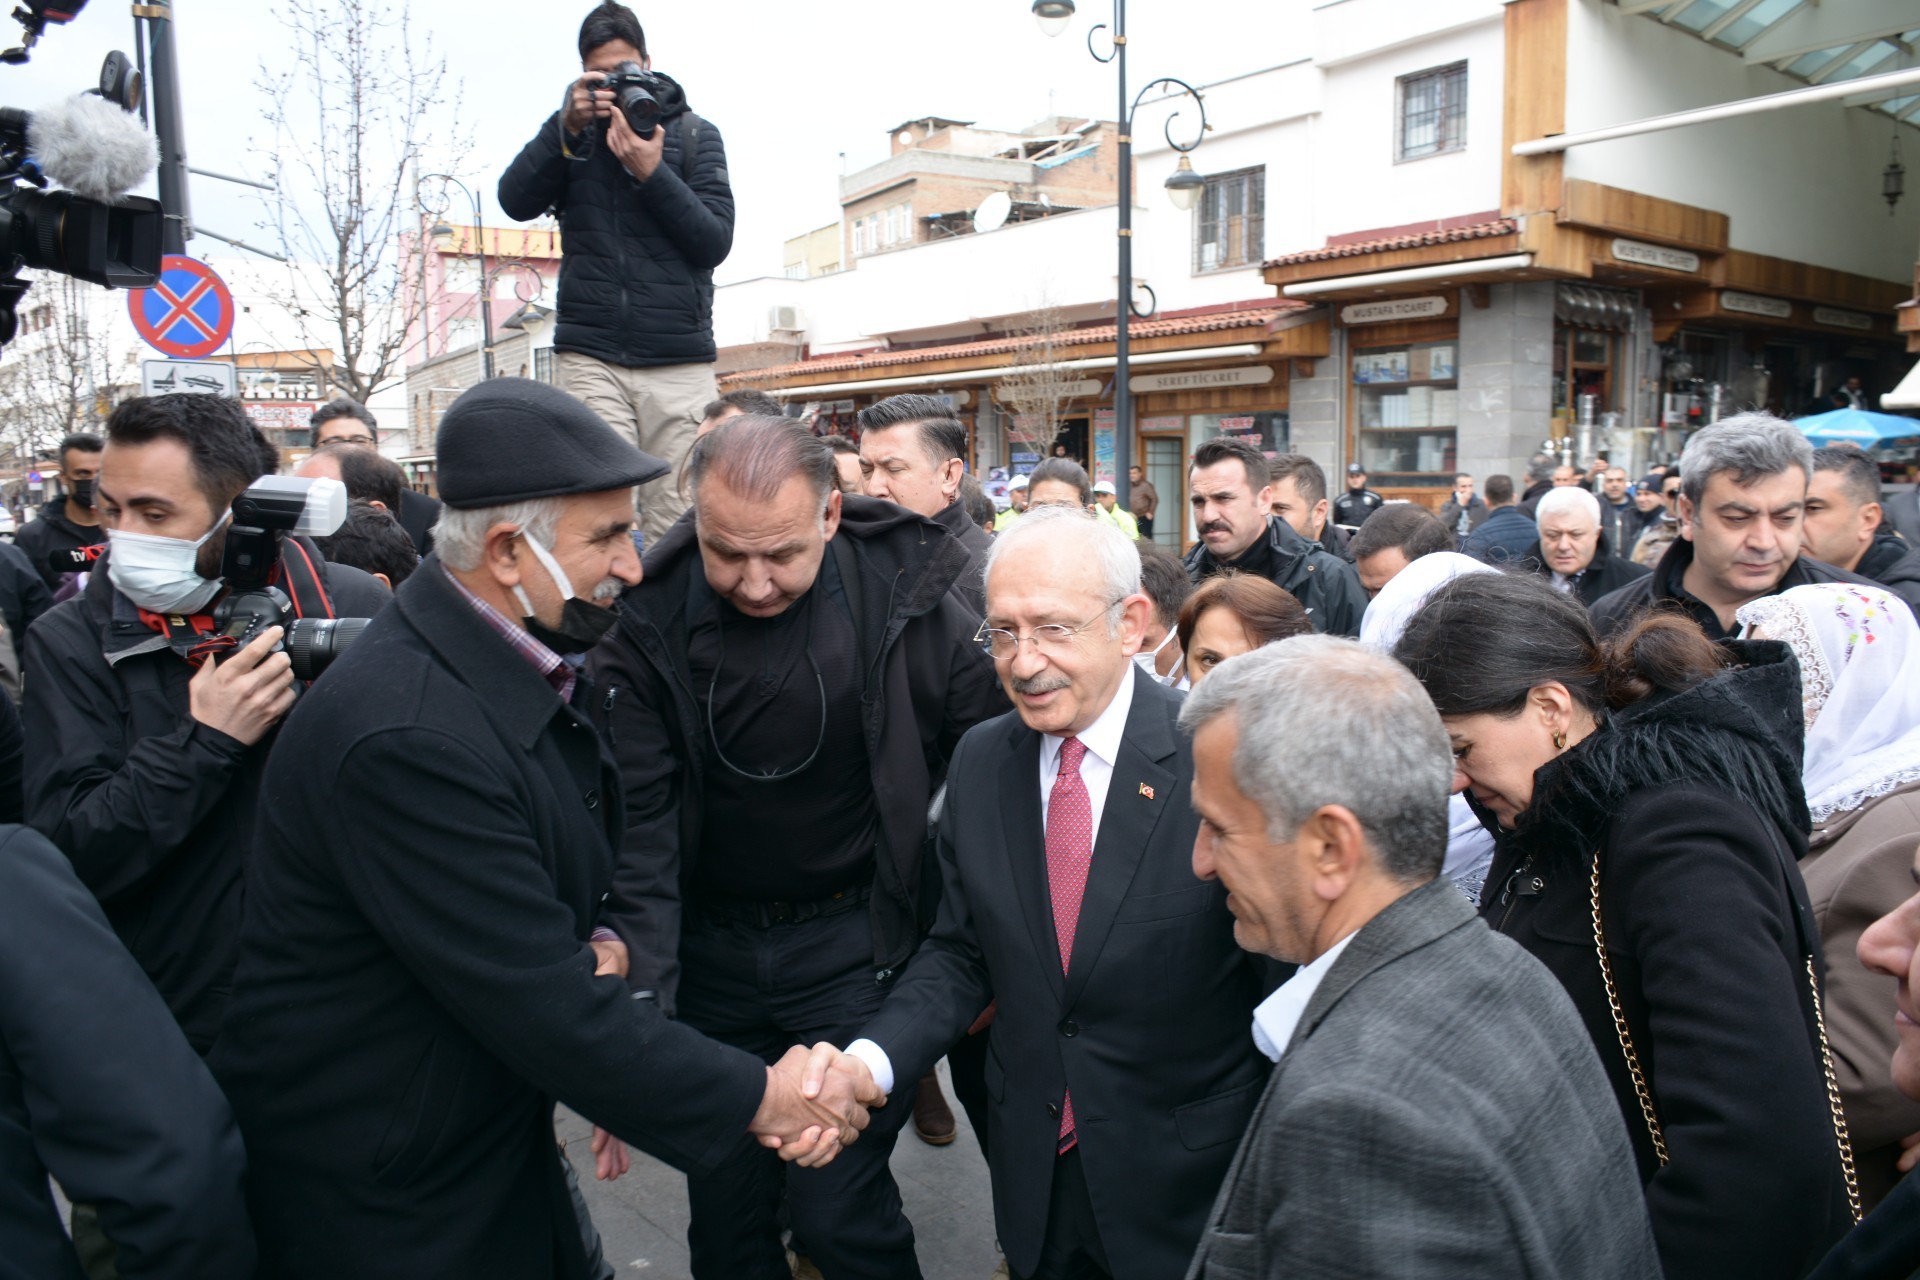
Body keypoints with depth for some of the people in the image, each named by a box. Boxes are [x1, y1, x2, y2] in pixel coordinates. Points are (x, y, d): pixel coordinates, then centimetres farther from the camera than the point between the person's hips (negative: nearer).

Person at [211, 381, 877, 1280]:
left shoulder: (531, 662, -3)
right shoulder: (406, 734, -31)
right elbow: (543, 1006, -29)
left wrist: (591, 948, -7)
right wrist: (759, 1099, -21)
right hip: (385, 1201, -7)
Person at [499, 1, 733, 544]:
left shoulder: (694, 134, 12)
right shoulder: (571, 133, 16)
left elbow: (716, 241, 1)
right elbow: (515, 203, 0)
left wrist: (653, 173, -11)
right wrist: (567, 126, -10)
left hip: (680, 362, 0)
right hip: (591, 359, 1)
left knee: (679, 529, -6)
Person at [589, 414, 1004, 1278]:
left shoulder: (907, 598, -14)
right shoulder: (648, 621, -10)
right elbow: (638, 820, -12)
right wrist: (637, 1005, -21)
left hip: (857, 942, -2)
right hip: (708, 946, 3)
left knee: (838, 1211, 0)